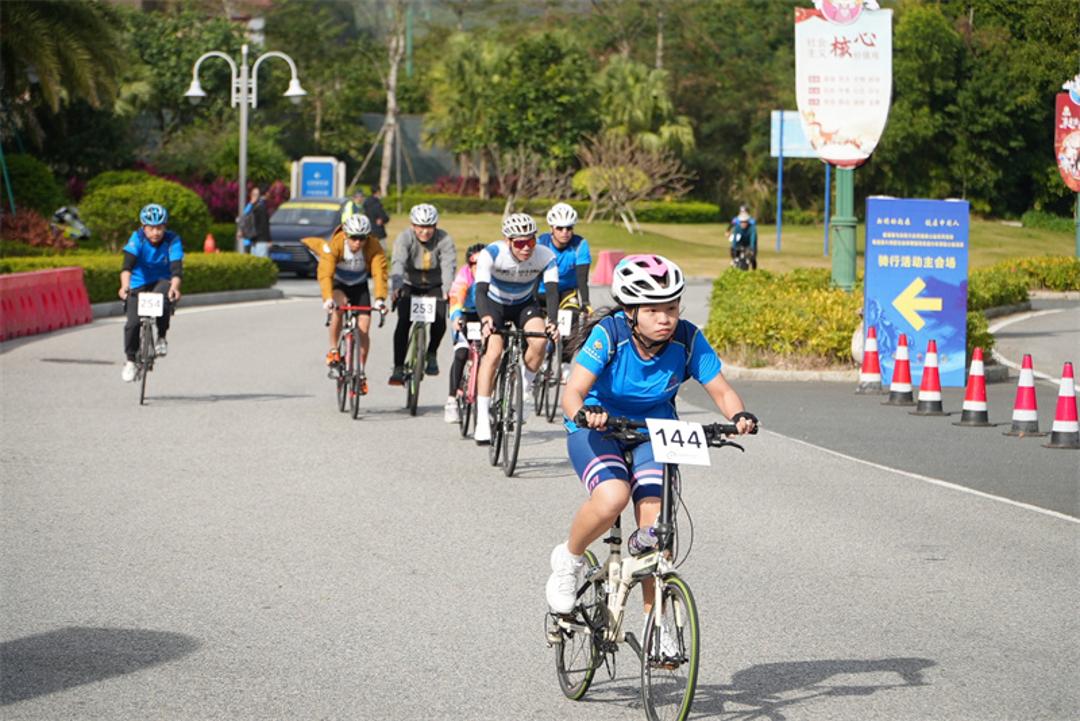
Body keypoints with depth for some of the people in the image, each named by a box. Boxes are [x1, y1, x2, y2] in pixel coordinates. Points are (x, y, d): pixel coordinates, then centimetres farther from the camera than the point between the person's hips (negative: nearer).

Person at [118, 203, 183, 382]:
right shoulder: (137, 238, -18)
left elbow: (176, 268, -28)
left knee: (163, 297, -35)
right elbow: (128, 265, -30)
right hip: (139, 284, 1)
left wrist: (174, 287, -49)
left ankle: (161, 337, -12)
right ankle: (130, 360, 6)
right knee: (133, 322, -16)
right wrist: (124, 286, -49)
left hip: (162, 282, -1)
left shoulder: (172, 240, -17)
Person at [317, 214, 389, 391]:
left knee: (364, 328, -8)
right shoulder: (334, 244, -31)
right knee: (340, 305, -35)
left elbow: (379, 273, -34)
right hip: (337, 283, -2)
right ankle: (333, 350, -18)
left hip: (359, 285, 2)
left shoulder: (374, 247, -25)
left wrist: (380, 299, -50)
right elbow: (325, 273, -39)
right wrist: (328, 298, -54)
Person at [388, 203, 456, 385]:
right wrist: (396, 286, -55)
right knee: (404, 322, -21)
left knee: (439, 321, -21)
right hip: (410, 286, 0)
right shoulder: (404, 238, -20)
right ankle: (398, 368, -15)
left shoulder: (444, 240, -19)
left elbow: (448, 265, -32)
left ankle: (431, 354, 9)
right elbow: (398, 262, -36)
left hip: (435, 286, 0)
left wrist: (447, 289, -51)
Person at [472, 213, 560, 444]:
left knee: (540, 341, -26)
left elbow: (552, 291, -33)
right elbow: (481, 291, -39)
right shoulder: (491, 254, -31)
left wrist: (552, 322, -51)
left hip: (524, 304, 2)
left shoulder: (545, 256, -25)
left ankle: (525, 387, 4)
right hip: (494, 304, -2)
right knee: (493, 351, -24)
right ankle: (482, 419, -21)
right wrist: (485, 319, -58)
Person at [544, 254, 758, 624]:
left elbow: (721, 390, -15)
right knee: (612, 498, -31)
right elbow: (573, 392, -32)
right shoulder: (609, 334, -25)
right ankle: (569, 559, -1)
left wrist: (739, 416, -37)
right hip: (597, 428, -3)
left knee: (655, 521, -16)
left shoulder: (687, 339, -17)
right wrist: (584, 412, -55)